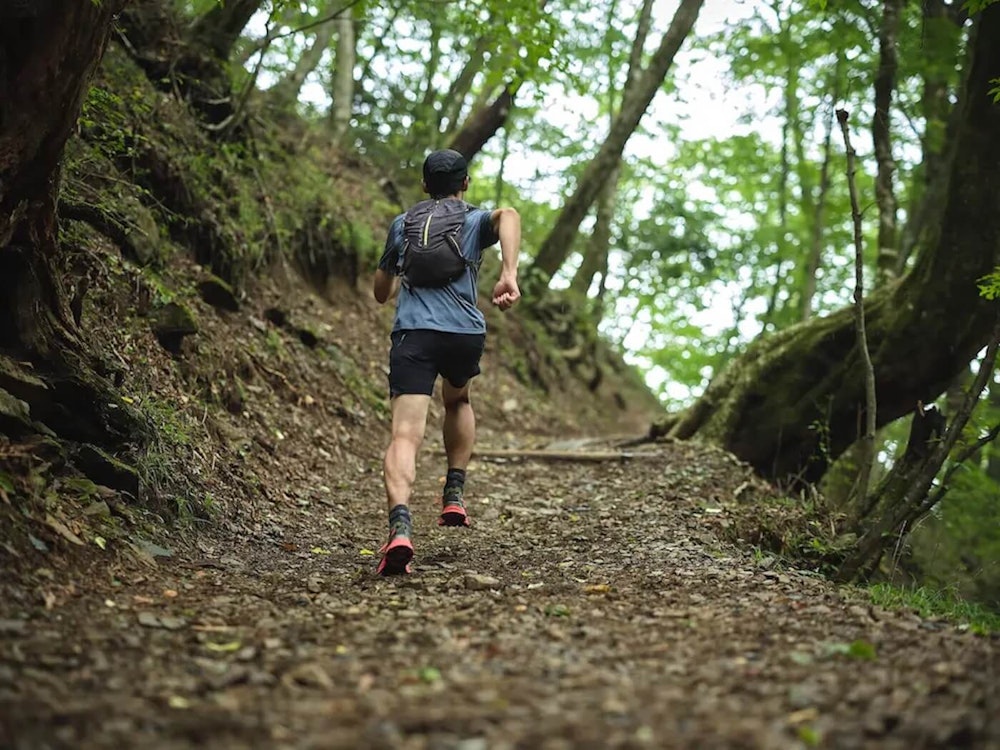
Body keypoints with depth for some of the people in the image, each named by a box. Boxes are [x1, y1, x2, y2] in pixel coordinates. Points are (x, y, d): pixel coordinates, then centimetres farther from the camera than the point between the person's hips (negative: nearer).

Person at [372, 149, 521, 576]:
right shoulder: (476, 220, 17)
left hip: (413, 333, -1)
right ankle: (454, 496, 25)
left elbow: (381, 293, 31)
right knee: (457, 399, 33)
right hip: (466, 332, 1)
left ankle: (400, 526, -36)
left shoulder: (401, 224, 23)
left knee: (405, 433, -13)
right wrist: (509, 275, -22)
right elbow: (508, 216, -9)